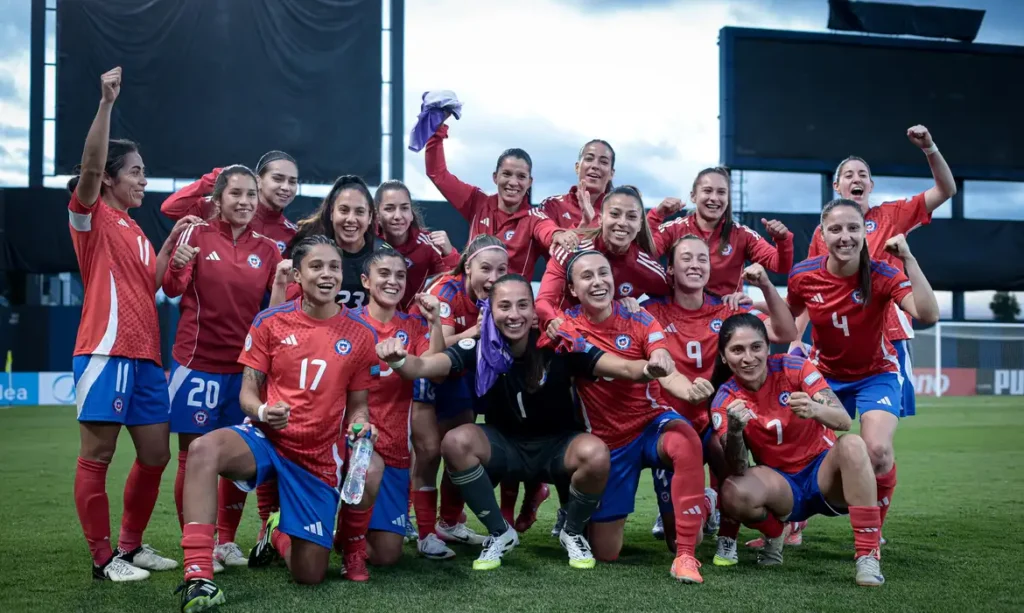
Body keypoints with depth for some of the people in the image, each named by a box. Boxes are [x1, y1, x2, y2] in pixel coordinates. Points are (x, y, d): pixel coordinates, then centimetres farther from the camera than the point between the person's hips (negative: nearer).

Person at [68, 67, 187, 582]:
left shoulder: (135, 230, 20)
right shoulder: (91, 215, -1)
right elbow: (90, 165, -19)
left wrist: (170, 245, 7)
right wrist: (106, 103, -28)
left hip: (145, 353, 8)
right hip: (106, 349, -8)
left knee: (155, 454, 10)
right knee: (97, 455, -2)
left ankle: (131, 545, 23)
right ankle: (102, 558, 5)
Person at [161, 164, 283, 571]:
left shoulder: (267, 249, 5)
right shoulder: (197, 235, -4)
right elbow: (172, 289, -11)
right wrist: (177, 267, -32)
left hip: (246, 365, 4)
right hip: (197, 362, -3)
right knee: (194, 455, 2)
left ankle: (226, 539, 25)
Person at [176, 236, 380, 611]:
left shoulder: (360, 334, -2)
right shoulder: (269, 322, -4)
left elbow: (357, 405, 8)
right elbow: (248, 392, 0)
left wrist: (360, 426, -15)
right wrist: (262, 410, -23)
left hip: (319, 457, 1)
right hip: (267, 438, -1)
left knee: (309, 576, 1)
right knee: (203, 449, -37)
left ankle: (278, 535, 39)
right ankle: (198, 575, -34)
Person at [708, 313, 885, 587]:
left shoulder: (793, 368, -12)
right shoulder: (725, 400, -9)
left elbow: (845, 421, -21)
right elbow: (737, 470, -19)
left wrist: (815, 410, -44)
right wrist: (734, 430, -39)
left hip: (824, 473, -1)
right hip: (782, 486, 1)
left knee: (852, 444, -32)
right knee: (733, 493, -30)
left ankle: (868, 554, -29)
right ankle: (774, 538, 5)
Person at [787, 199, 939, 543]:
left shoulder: (882, 276, -23)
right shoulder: (803, 276, -16)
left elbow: (928, 315, -39)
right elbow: (788, 317, 6)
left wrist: (908, 259, -41)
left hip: (876, 375, -2)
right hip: (825, 375, 3)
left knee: (878, 450, -22)